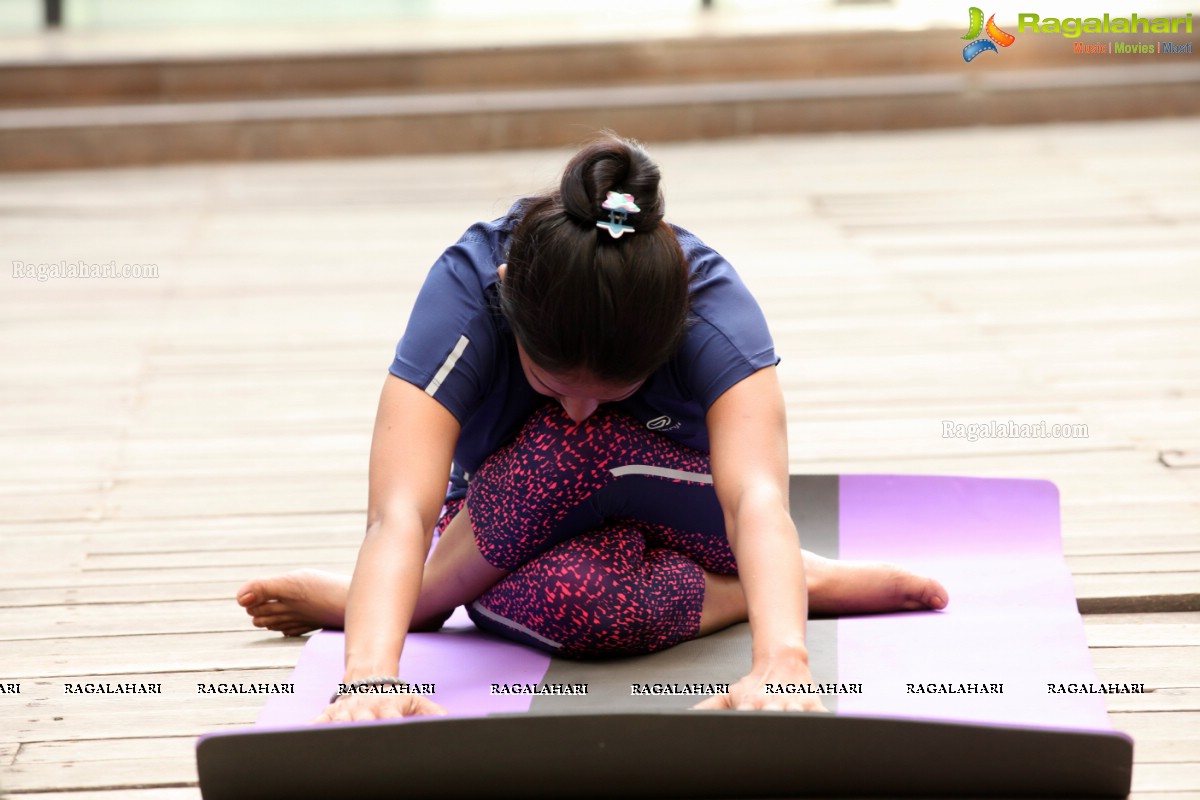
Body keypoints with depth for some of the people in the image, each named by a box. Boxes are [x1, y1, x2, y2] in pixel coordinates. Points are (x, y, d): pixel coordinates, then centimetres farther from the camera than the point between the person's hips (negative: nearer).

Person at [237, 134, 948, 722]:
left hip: (678, 511, 0)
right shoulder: (467, 289, -33)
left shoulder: (710, 300, -34)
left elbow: (758, 497, -49)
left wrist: (780, 664, -67)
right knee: (578, 598, -39)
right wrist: (370, 675, -64)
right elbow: (399, 514, -46)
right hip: (509, 531, 0)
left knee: (583, 450, -37)